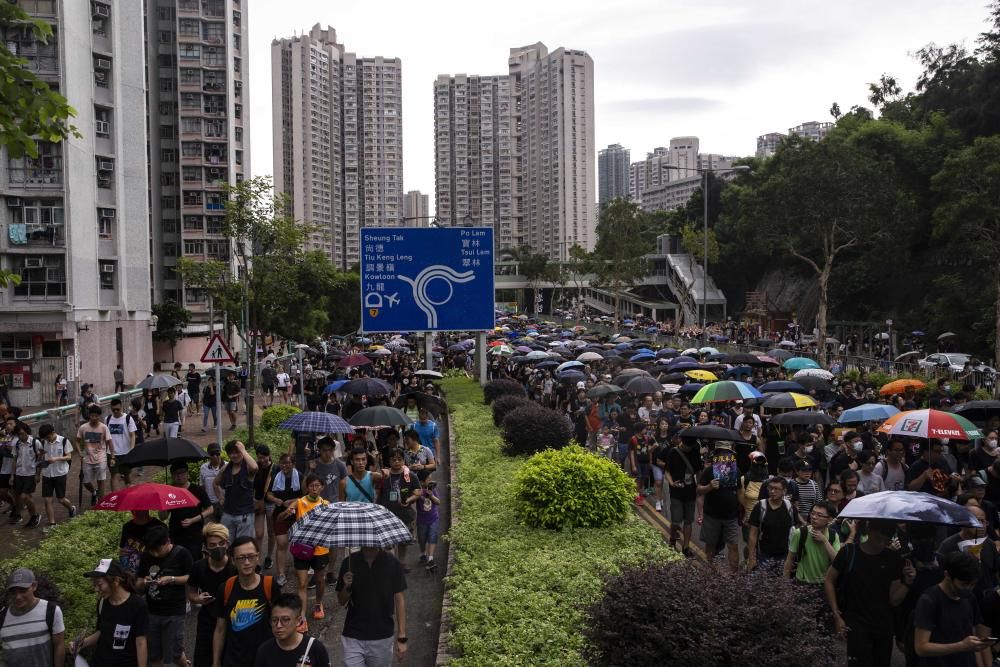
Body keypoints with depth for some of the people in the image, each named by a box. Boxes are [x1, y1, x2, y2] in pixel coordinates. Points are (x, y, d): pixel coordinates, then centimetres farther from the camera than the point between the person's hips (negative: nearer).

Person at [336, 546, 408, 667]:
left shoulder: (392, 563, -7)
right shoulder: (349, 562, -3)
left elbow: (399, 599, -3)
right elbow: (341, 601, 6)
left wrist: (402, 637, -6)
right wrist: (347, 587, -17)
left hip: (382, 638, 0)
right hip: (353, 637, 1)